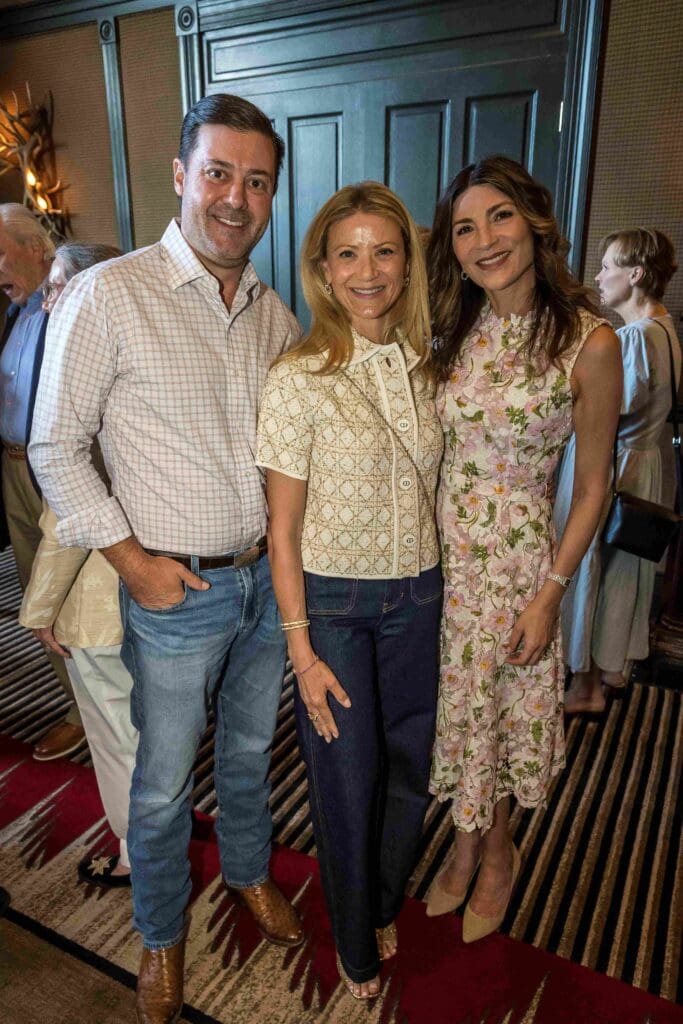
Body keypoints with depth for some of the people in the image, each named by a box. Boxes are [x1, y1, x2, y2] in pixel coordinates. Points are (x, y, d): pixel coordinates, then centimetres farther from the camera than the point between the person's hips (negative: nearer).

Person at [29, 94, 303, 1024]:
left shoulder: (276, 312, 4)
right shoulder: (107, 296, -13)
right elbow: (56, 448, -10)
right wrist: (132, 559, -13)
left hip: (267, 577, 5)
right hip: (176, 593, -4)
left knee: (249, 752, 24)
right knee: (163, 786, 14)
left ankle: (249, 870, 52)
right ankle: (162, 935, 42)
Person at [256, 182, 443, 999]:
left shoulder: (422, 365, 1)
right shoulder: (299, 380, -15)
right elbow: (283, 528, -12)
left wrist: (442, 582, 6)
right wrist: (301, 648, -12)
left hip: (416, 595, 5)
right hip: (332, 601, -4)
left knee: (409, 766, 18)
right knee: (349, 778, 12)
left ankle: (382, 905, 50)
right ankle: (355, 942, 43)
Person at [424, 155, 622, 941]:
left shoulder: (588, 343, -12)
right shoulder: (457, 331, 1)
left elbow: (592, 487, -7)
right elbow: (433, 446, 8)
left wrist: (551, 593, -9)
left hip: (515, 557, -4)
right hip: (441, 550, 4)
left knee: (494, 709, 13)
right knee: (457, 706, 17)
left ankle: (494, 854, 44)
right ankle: (468, 845, 45)